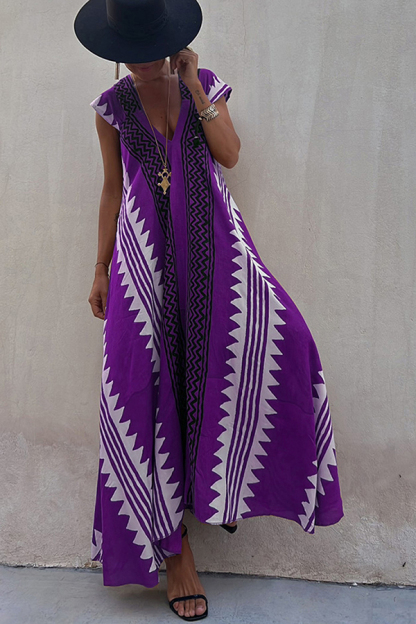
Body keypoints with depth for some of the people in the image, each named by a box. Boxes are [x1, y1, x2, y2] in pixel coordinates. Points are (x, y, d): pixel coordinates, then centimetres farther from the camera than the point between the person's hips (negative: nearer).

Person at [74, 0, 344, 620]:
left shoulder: (207, 85, 9)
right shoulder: (113, 105, 8)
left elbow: (230, 154, -4)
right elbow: (112, 189, 10)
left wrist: (193, 87, -8)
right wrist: (101, 271, 8)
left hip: (212, 241, 1)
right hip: (147, 249, 0)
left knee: (274, 334, -25)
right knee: (143, 381, -9)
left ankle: (223, 482, -3)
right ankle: (172, 544, 4)